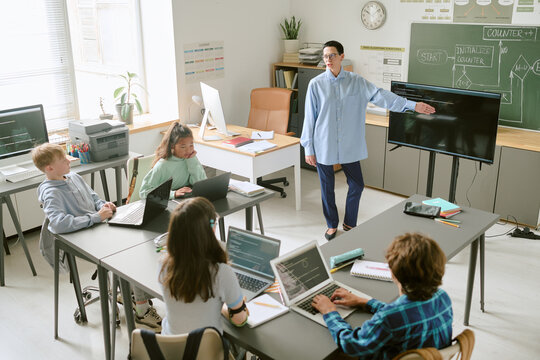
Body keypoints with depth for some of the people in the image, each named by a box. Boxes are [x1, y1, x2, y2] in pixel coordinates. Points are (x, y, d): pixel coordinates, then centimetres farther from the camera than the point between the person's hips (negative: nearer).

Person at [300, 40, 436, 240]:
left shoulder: (356, 82, 0)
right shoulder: (316, 84, -5)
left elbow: (379, 95, -6)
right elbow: (309, 117, -2)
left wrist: (412, 105, -15)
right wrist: (308, 149, -3)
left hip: (349, 145, 2)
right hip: (324, 146, -2)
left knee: (357, 185, 5)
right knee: (327, 188, 8)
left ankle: (349, 223, 28)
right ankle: (332, 225, 29)